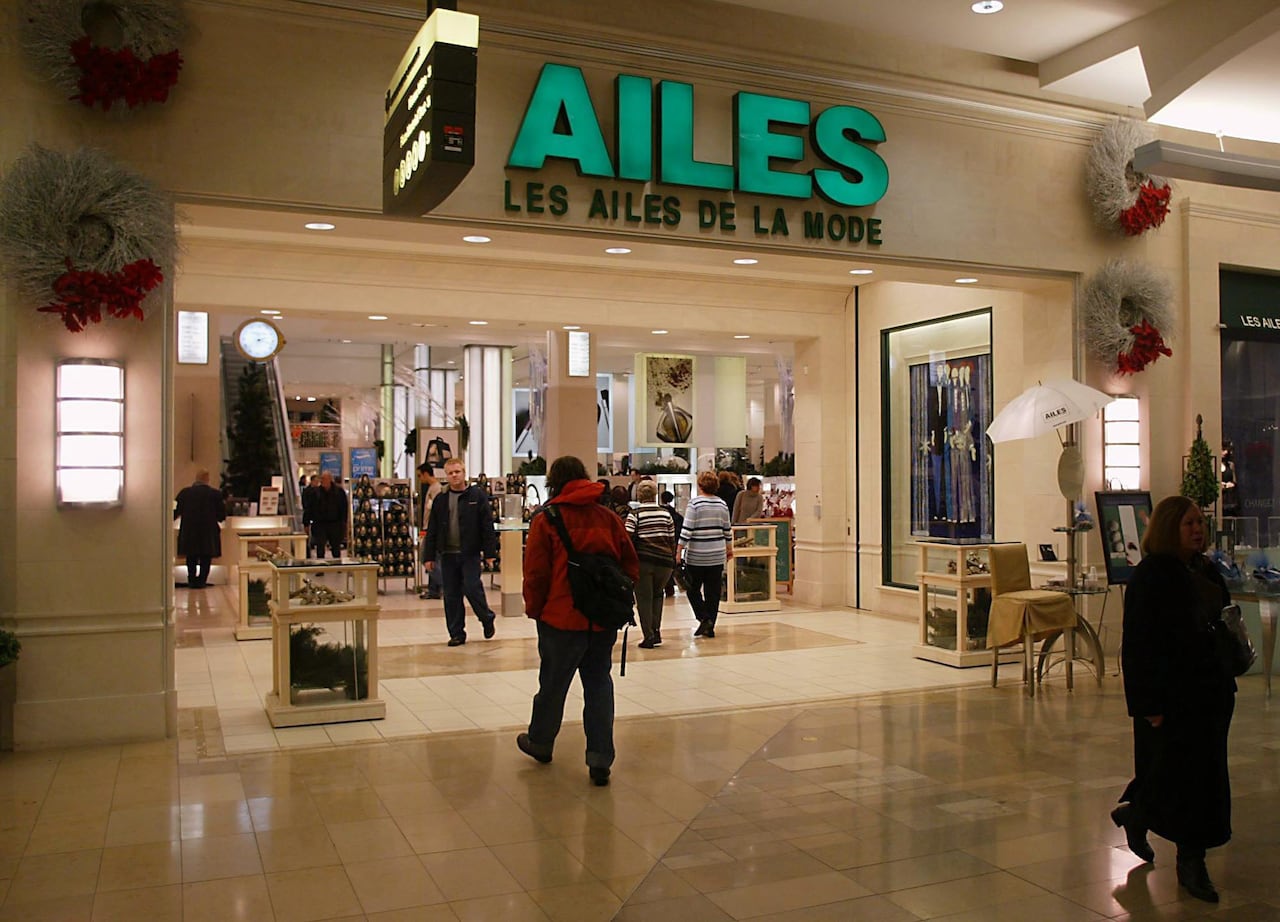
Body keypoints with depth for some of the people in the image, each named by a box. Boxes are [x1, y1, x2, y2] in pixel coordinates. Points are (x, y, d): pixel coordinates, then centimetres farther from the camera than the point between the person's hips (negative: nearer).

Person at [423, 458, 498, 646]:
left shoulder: (477, 495, -1)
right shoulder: (440, 499, 8)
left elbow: (487, 526, -4)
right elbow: (432, 530, 10)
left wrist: (490, 552, -8)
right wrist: (429, 556, 6)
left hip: (470, 553, -4)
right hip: (447, 554, 4)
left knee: (472, 588, -7)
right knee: (451, 595, 6)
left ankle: (487, 618, 20)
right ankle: (456, 633, 16)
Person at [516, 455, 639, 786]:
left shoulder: (545, 521, -8)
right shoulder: (609, 518, 3)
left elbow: (535, 574, -8)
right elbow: (631, 565, 5)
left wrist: (534, 609, 6)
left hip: (561, 619, -3)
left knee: (553, 682, 14)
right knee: (599, 683, 10)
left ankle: (540, 742, 35)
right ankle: (600, 761, 8)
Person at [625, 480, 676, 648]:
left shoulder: (634, 514, -3)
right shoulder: (666, 514, 8)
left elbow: (627, 539, -10)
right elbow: (672, 540, 9)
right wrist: (672, 561, 17)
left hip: (643, 561, -3)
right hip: (665, 562, 3)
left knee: (644, 598, 5)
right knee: (657, 595, 20)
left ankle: (649, 636, 3)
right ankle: (656, 631, 11)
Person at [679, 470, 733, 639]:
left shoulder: (695, 503, -11)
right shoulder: (722, 504, 4)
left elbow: (687, 530, -14)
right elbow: (727, 530, 11)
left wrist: (679, 550, -7)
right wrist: (729, 549, 24)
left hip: (696, 555, -4)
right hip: (717, 555, 4)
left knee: (693, 589, 10)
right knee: (713, 592, 9)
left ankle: (704, 618, -6)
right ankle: (710, 627, 13)